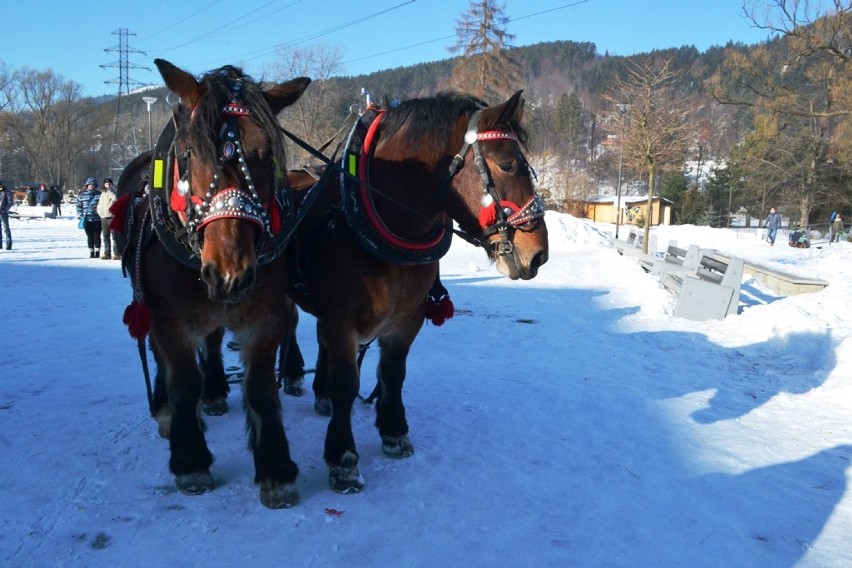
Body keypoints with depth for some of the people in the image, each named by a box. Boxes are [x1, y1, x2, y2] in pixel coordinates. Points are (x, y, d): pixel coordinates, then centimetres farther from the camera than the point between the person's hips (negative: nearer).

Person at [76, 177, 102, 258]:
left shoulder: (99, 195, 1)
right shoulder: (82, 195, 6)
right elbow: (79, 206, 9)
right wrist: (81, 215, -2)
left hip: (97, 219, -2)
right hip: (86, 220, 2)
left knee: (97, 236, 1)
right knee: (90, 237, 7)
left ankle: (97, 252, 10)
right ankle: (91, 252, 14)